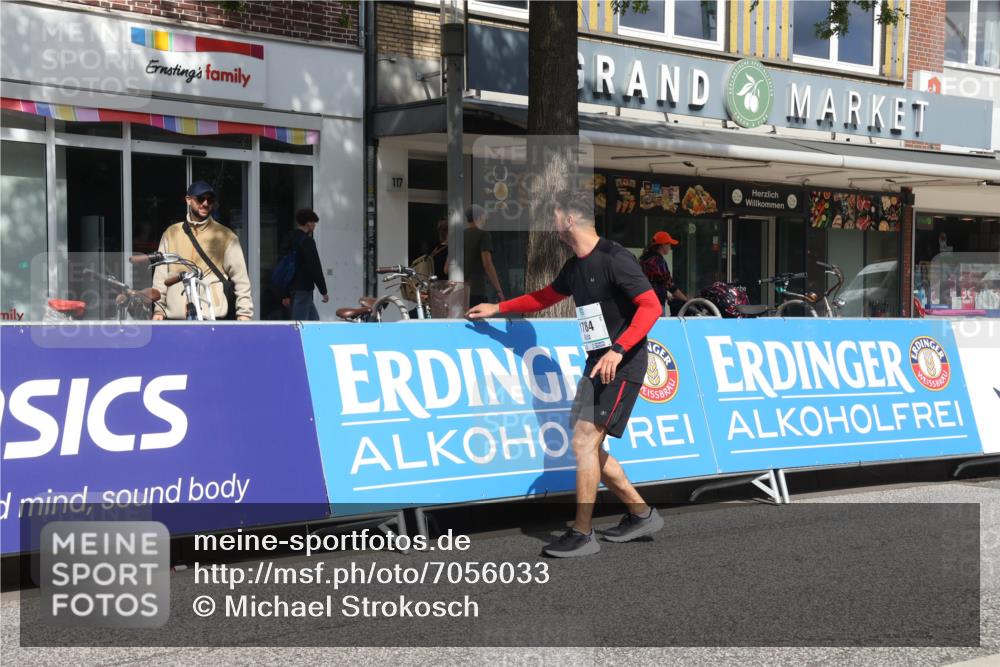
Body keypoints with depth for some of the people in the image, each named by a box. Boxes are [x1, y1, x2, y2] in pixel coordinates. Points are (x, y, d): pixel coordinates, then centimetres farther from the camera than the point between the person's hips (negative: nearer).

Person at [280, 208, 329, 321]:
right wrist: (323, 291, -11)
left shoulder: (289, 239, 14)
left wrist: (287, 294, 20)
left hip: (292, 289, 10)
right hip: (303, 288, -10)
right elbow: (315, 268, -18)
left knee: (314, 320, 17)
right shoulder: (307, 241, -15)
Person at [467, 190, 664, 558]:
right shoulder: (574, 266, 12)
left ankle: (582, 534, -6)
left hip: (622, 364, -9)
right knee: (588, 446, 9)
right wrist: (497, 308, 31)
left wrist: (619, 349, -30)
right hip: (598, 362, 9)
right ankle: (640, 514, 20)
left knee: (584, 441, -13)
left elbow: (651, 306, -21)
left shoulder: (615, 259, -16)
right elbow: (544, 297, 30)